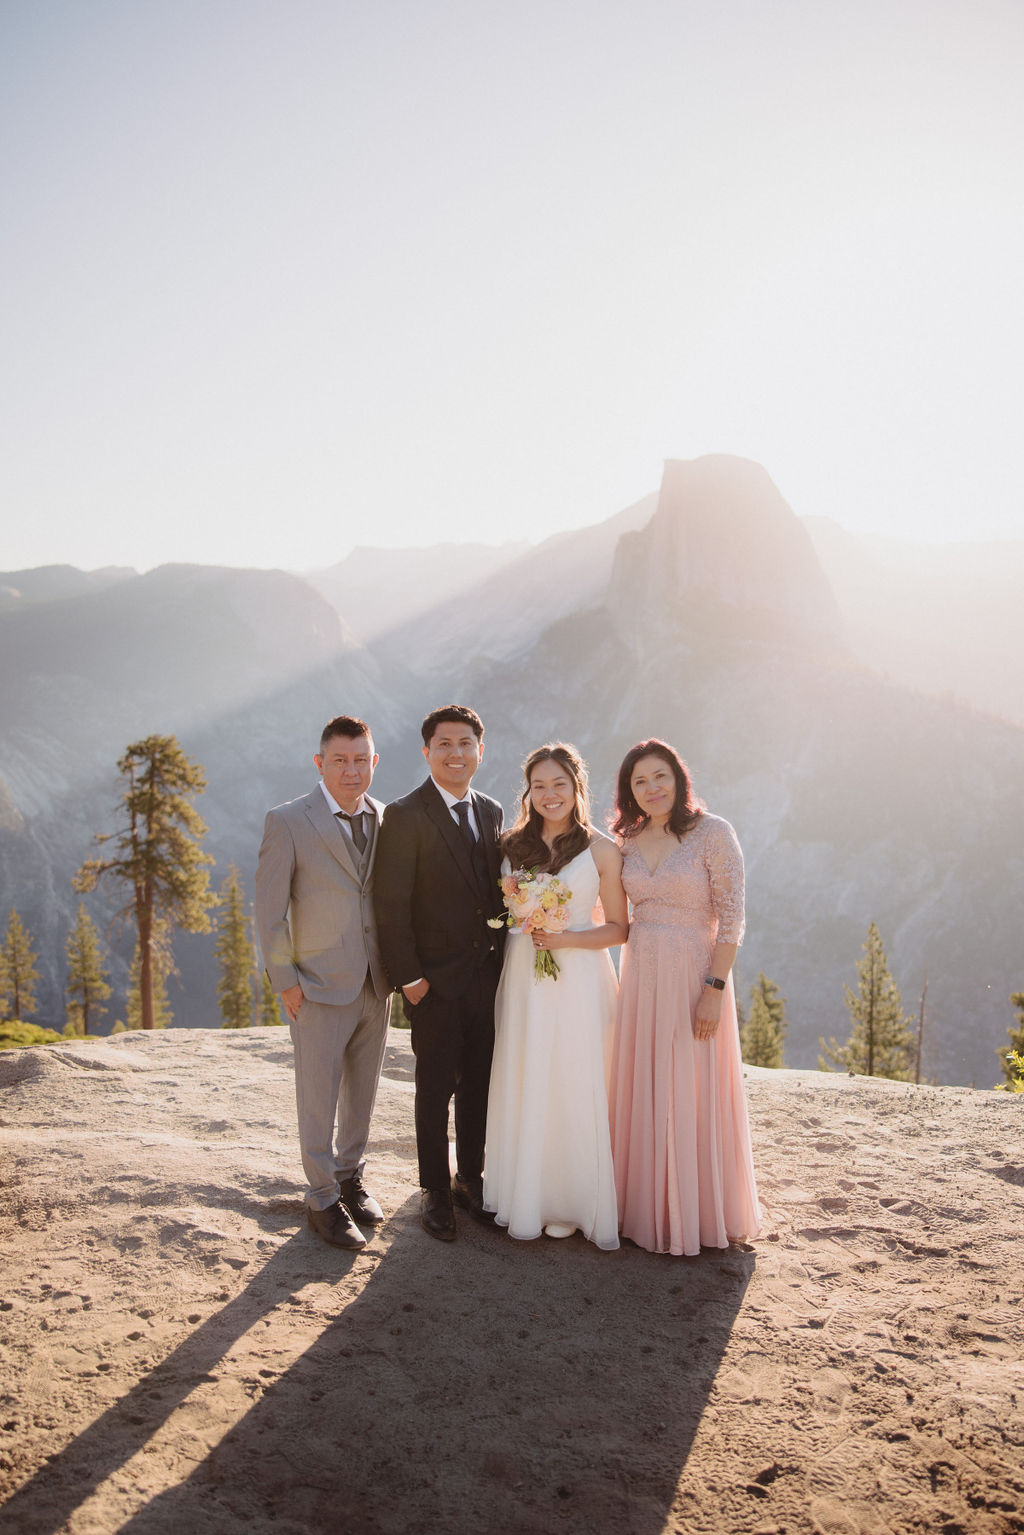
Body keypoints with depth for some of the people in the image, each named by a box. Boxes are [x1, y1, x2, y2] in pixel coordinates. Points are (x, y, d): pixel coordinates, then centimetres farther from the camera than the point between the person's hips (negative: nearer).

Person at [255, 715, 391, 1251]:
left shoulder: (386, 820, 2)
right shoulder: (287, 822, -11)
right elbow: (269, 911, -9)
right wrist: (285, 981, -9)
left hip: (376, 985, 5)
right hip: (320, 987, -4)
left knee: (363, 1092, 18)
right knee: (319, 1099, 7)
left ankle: (350, 1175, 38)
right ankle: (322, 1199, 24)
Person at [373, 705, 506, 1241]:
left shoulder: (491, 812, 8)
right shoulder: (405, 816, -11)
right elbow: (390, 907, -13)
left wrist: (502, 956, 6)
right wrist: (408, 977, -14)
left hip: (488, 976, 5)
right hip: (436, 981, -5)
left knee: (479, 1084, 15)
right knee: (436, 1090, 7)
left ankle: (471, 1177, 32)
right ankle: (435, 1191, 23)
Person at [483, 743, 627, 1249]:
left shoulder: (601, 849, -2)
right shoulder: (513, 845, 7)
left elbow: (619, 928, -1)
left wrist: (565, 939, -13)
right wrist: (520, 926, -3)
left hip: (578, 979, -3)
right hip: (523, 979, 3)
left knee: (574, 1088, 1)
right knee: (522, 1087, 7)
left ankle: (572, 1203, 17)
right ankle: (525, 1199, 22)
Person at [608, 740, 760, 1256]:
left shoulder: (712, 832, -9)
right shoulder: (629, 842, 7)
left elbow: (731, 918, -11)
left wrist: (714, 989, -16)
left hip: (694, 976, -5)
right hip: (639, 977, 5)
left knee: (693, 1096, 3)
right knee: (641, 1093, 11)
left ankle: (698, 1214, 21)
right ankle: (646, 1208, 27)